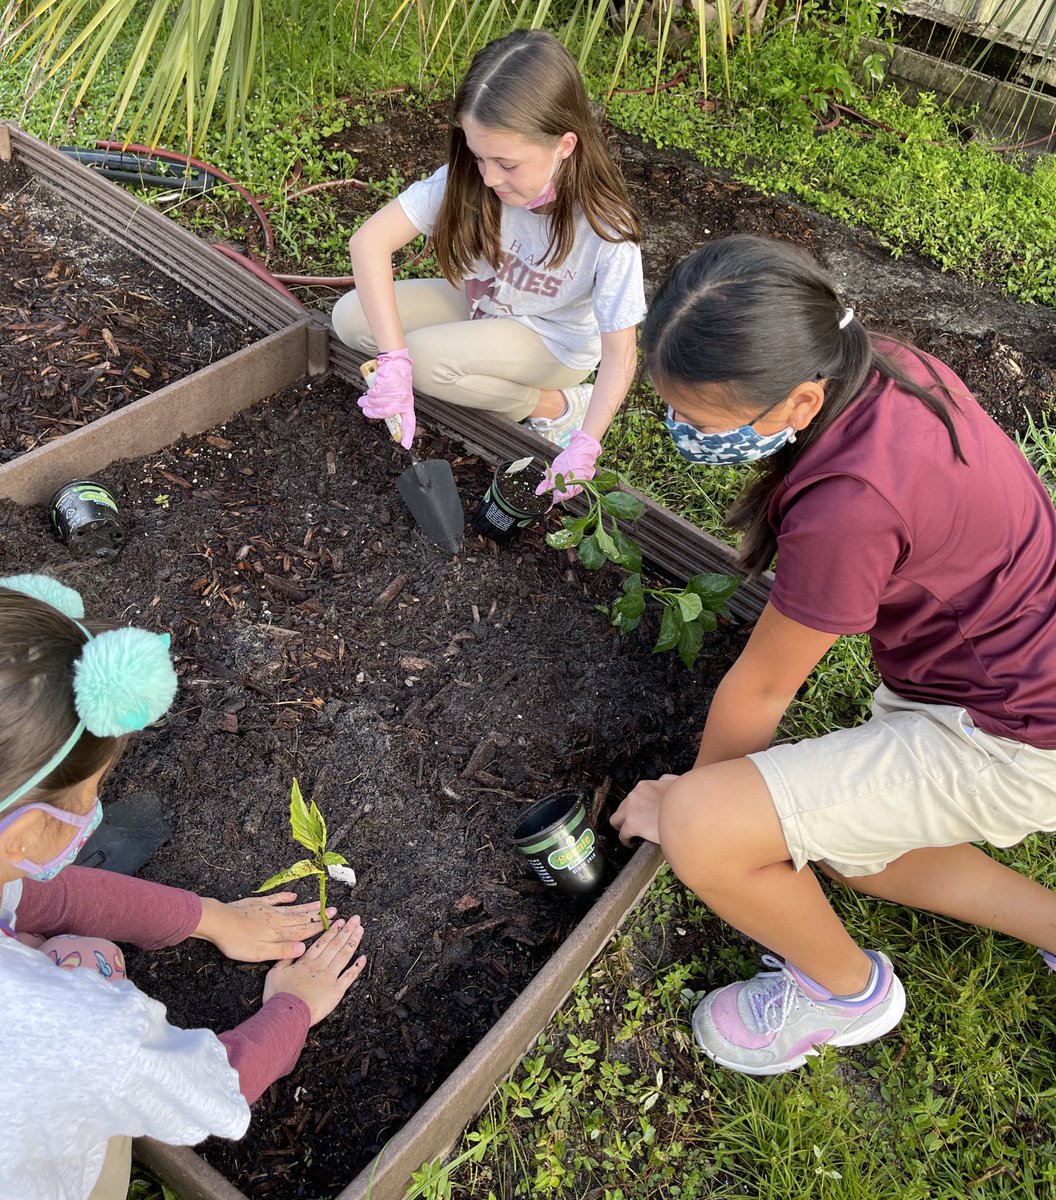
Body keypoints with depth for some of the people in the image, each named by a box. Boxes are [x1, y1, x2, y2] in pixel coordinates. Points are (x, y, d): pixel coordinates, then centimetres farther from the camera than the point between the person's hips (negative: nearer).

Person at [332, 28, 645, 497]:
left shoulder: (605, 230, -30)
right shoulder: (468, 178, -24)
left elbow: (620, 354, -27)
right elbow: (370, 241, -27)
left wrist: (582, 450, -40)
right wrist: (394, 361, -38)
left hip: (554, 342, -4)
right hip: (480, 302, 5)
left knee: (424, 357, -29)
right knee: (350, 318, -13)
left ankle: (555, 406, -9)